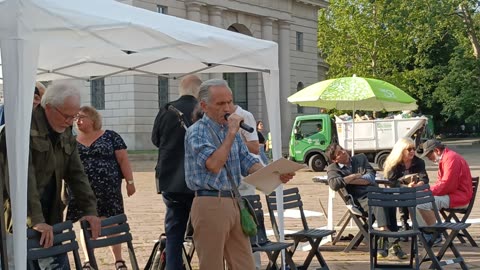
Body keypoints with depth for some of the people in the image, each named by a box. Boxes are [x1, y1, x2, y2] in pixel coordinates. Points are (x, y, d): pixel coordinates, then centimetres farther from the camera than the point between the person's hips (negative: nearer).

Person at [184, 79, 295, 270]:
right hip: (210, 205, -8)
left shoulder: (231, 130, 16)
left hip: (234, 203, 8)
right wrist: (231, 134, -17)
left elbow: (248, 163, 12)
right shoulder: (197, 132, -9)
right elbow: (213, 165, -23)